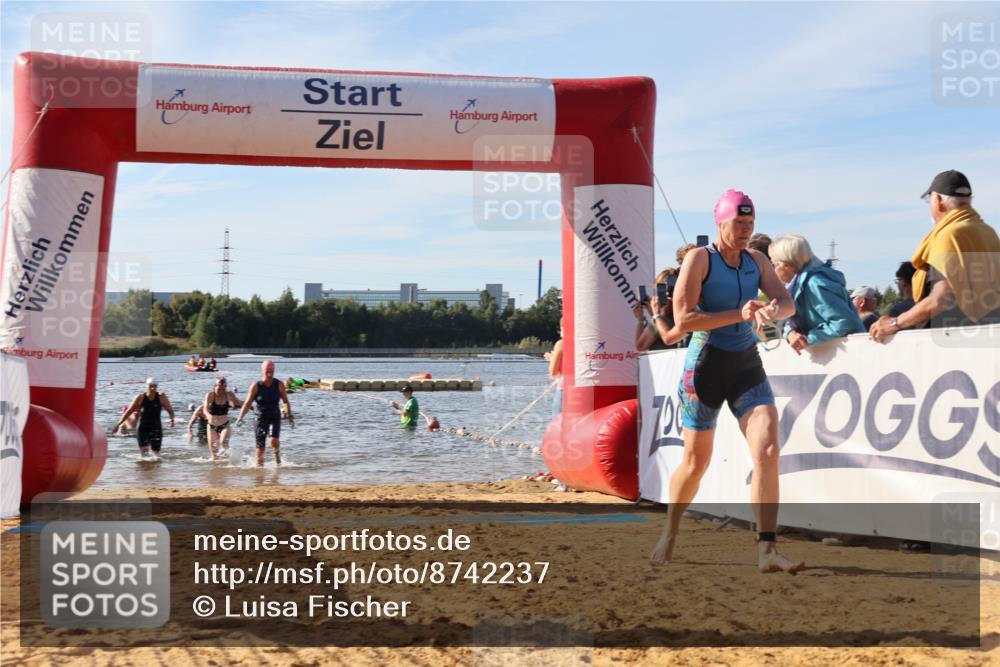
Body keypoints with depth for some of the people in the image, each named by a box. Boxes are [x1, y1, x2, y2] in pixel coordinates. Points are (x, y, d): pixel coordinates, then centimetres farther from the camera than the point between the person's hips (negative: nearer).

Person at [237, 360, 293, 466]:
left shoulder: (279, 385, -4)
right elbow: (247, 403, -6)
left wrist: (290, 416, 2)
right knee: (260, 448, 0)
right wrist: (240, 417, -17)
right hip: (261, 418, 0)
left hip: (275, 417, 0)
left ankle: (277, 454, 6)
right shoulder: (256, 386, -8)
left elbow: (286, 401, 8)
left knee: (273, 441, -25)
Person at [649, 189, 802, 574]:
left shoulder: (756, 260, 7)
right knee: (695, 462, 7)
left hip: (747, 365, 4)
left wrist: (772, 309, -26)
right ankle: (669, 535, 32)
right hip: (706, 365, -4)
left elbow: (787, 303, -1)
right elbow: (683, 318, -17)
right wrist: (740, 314, -23)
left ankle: (767, 550, -17)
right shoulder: (699, 259, -8)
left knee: (768, 449, -15)